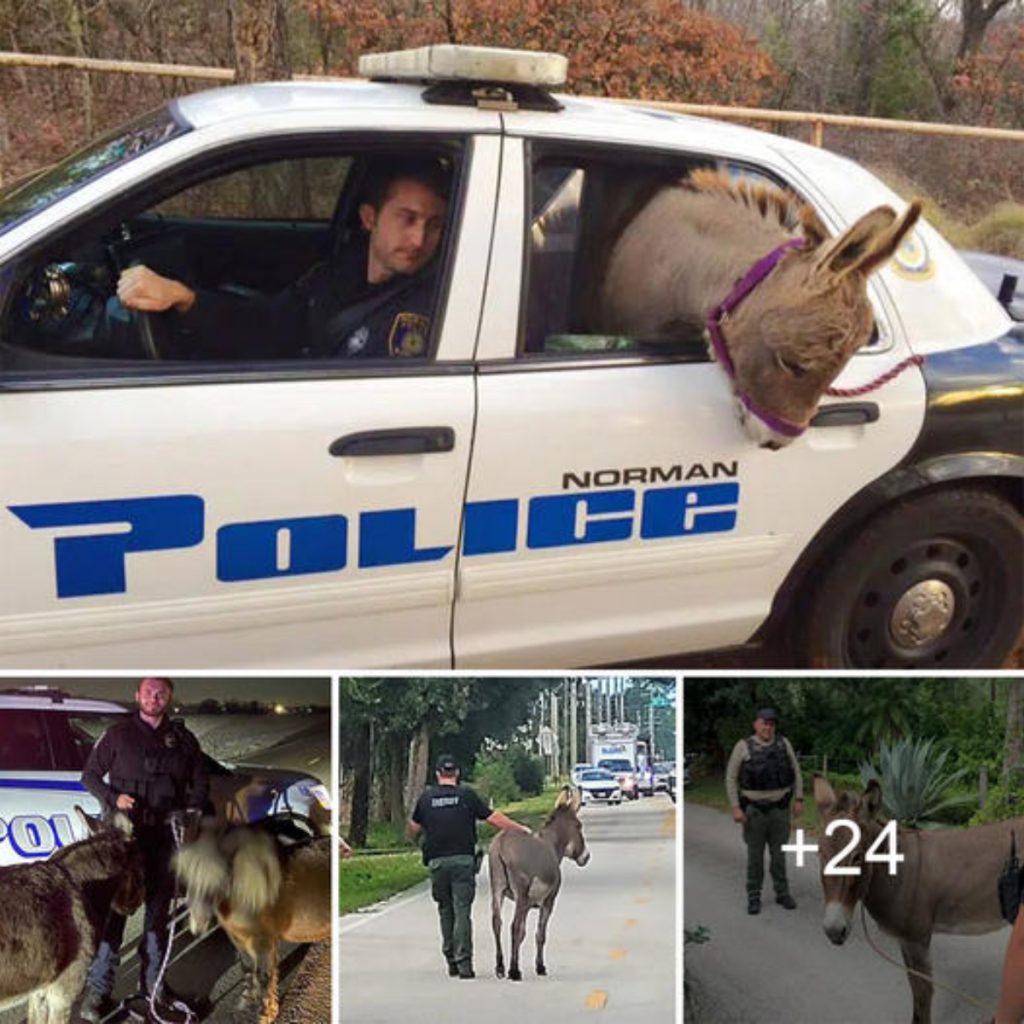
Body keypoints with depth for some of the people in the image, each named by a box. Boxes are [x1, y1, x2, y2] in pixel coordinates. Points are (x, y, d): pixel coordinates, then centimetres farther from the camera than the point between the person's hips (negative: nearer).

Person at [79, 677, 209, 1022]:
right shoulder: (118, 733, 3)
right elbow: (89, 775, 6)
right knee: (113, 907, -9)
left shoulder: (182, 738, 10)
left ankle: (153, 980, 22)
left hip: (165, 835, 3)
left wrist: (193, 809, -2)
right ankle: (97, 988, -6)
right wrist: (113, 798, -11)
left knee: (159, 908, 10)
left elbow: (200, 782, 16)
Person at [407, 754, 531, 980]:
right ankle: (463, 963, -7)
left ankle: (451, 961, 17)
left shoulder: (426, 797, 6)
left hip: (437, 861, 2)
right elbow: (494, 818, 0)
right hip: (463, 859, -2)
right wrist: (521, 829, 10)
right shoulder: (466, 795, 0)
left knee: (445, 910, 15)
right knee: (462, 911, -1)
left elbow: (413, 829, 13)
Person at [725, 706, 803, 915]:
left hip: (779, 809, 2)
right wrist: (735, 808, -14)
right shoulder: (743, 747, -10)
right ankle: (754, 898, 15)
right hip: (754, 810, -2)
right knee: (755, 854, 4)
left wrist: (799, 800, 0)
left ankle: (782, 894, 22)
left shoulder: (783, 744, 0)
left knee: (778, 852, 9)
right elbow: (731, 778, -7)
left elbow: (795, 772, 6)